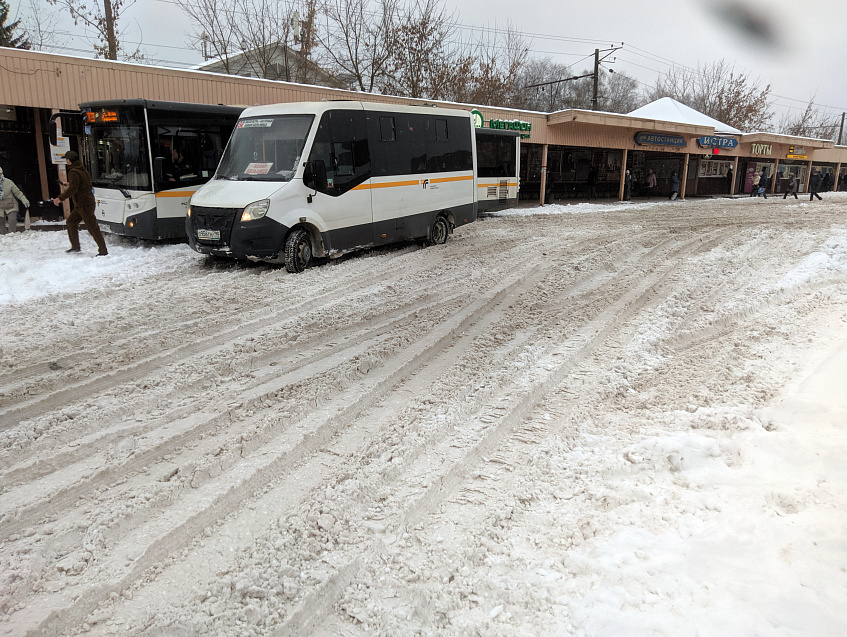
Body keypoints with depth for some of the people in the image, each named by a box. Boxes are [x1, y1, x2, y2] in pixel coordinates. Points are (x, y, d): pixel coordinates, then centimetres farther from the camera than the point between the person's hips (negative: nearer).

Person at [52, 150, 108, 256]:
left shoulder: (73, 172, -15)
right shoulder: (83, 170, 14)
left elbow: (72, 189, -23)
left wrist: (60, 198, -16)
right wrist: (70, 184, 33)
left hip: (84, 205, -10)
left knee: (92, 227, -8)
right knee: (70, 221, 18)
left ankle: (103, 250, -6)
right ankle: (75, 247, 23)